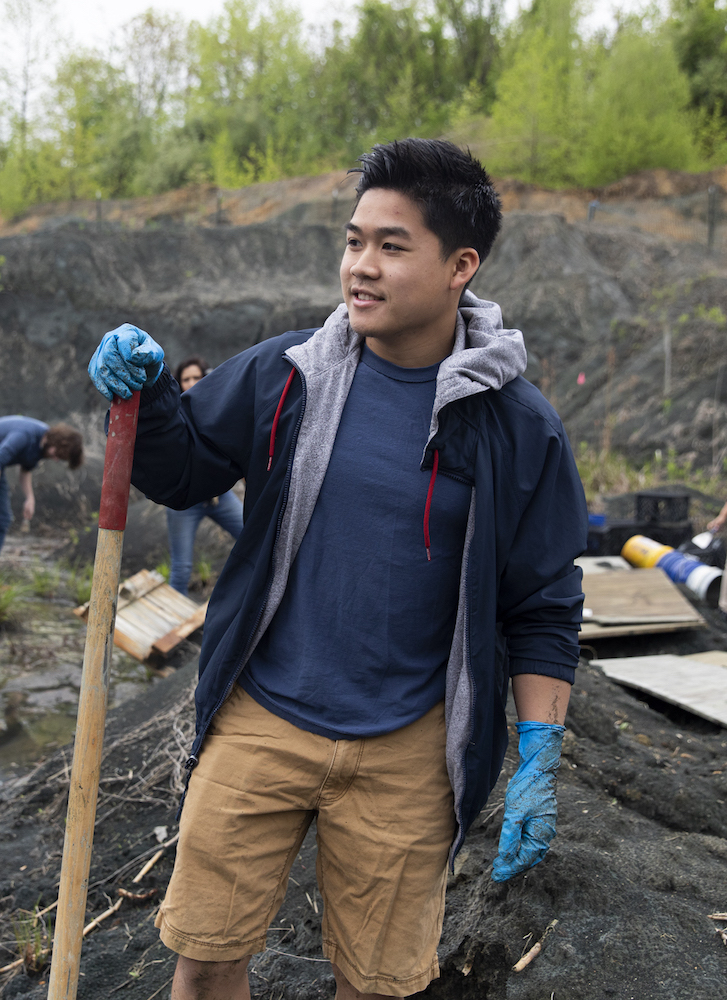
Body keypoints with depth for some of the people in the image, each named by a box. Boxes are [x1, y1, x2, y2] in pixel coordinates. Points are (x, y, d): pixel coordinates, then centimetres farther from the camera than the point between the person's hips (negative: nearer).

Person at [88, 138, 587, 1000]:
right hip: (259, 720, 1)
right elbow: (181, 474, 7)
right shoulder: (283, 374, -5)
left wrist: (538, 768, -5)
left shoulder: (518, 428, -8)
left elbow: (542, 612, -2)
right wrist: (146, 397, -13)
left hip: (405, 752, -1)